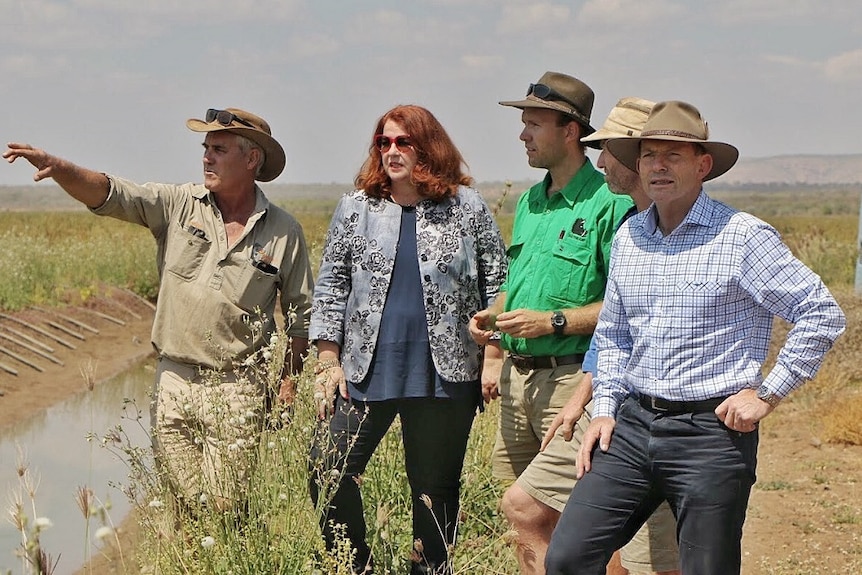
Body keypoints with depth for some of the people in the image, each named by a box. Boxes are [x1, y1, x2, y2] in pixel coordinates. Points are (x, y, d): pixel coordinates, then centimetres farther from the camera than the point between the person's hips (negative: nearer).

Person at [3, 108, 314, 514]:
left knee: (226, 511, -2)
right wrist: (57, 167, -27)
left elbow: (301, 312, 9)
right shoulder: (178, 205, 2)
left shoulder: (284, 231, 1)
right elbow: (110, 195, -10)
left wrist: (289, 380, 4)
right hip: (173, 380, 2)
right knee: (183, 506, 8)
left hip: (236, 391, -2)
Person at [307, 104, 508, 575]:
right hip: (366, 372, 2)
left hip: (444, 374, -1)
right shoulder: (355, 208, 8)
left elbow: (496, 284, 7)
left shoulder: (467, 207, 4)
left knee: (436, 485, 6)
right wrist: (328, 360, 2)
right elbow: (330, 286, 9)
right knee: (329, 472, -4)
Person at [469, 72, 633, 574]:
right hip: (519, 379, 8)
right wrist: (493, 336, 9)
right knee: (545, 523, 12)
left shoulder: (610, 204, -11)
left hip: (573, 380, -8)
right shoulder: (529, 202, 15)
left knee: (525, 508, -16)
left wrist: (554, 322, -20)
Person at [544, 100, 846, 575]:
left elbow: (822, 315, -7)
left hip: (712, 432, -5)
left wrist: (766, 394, -8)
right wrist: (605, 408, 12)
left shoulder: (742, 236, -7)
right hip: (632, 426, 5)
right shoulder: (628, 237, 11)